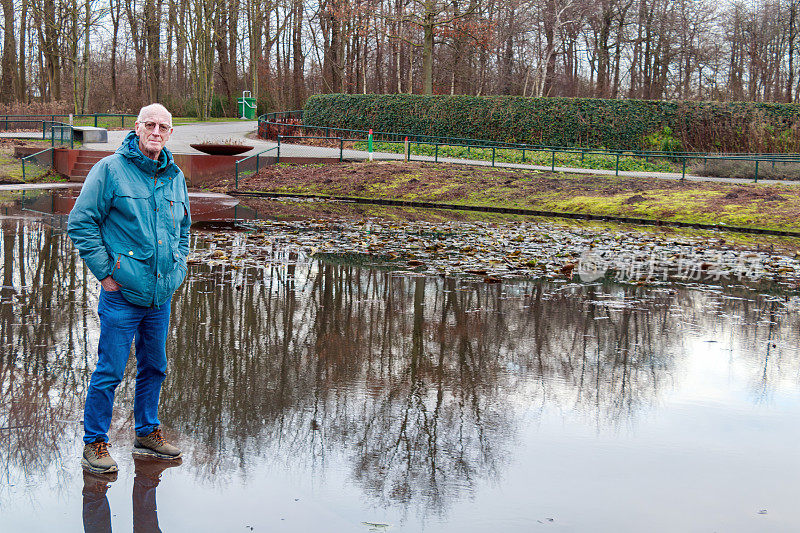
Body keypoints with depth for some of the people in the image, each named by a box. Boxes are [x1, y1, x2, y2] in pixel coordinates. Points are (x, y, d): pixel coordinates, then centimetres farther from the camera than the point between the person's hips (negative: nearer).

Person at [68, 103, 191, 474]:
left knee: (154, 368, 16)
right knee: (109, 372, -2)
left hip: (162, 295, 6)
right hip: (122, 293, -6)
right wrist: (104, 272, -11)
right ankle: (94, 445, 11)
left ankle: (147, 434, 31)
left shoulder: (175, 176, 9)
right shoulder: (111, 169, -9)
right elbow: (80, 223, -10)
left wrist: (177, 265, 13)